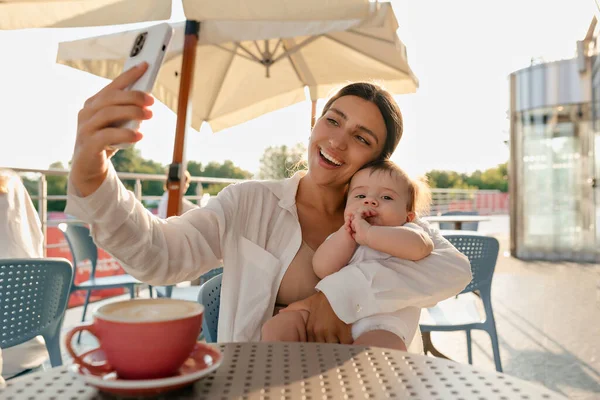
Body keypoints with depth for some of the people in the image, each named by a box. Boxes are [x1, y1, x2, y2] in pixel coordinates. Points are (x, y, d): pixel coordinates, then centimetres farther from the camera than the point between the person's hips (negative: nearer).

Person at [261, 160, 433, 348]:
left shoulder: (406, 233, 12)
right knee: (277, 325, -10)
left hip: (381, 325, -4)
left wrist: (367, 233, -17)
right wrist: (349, 230, -7)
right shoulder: (342, 238, 22)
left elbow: (419, 246, -16)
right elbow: (322, 269, 1)